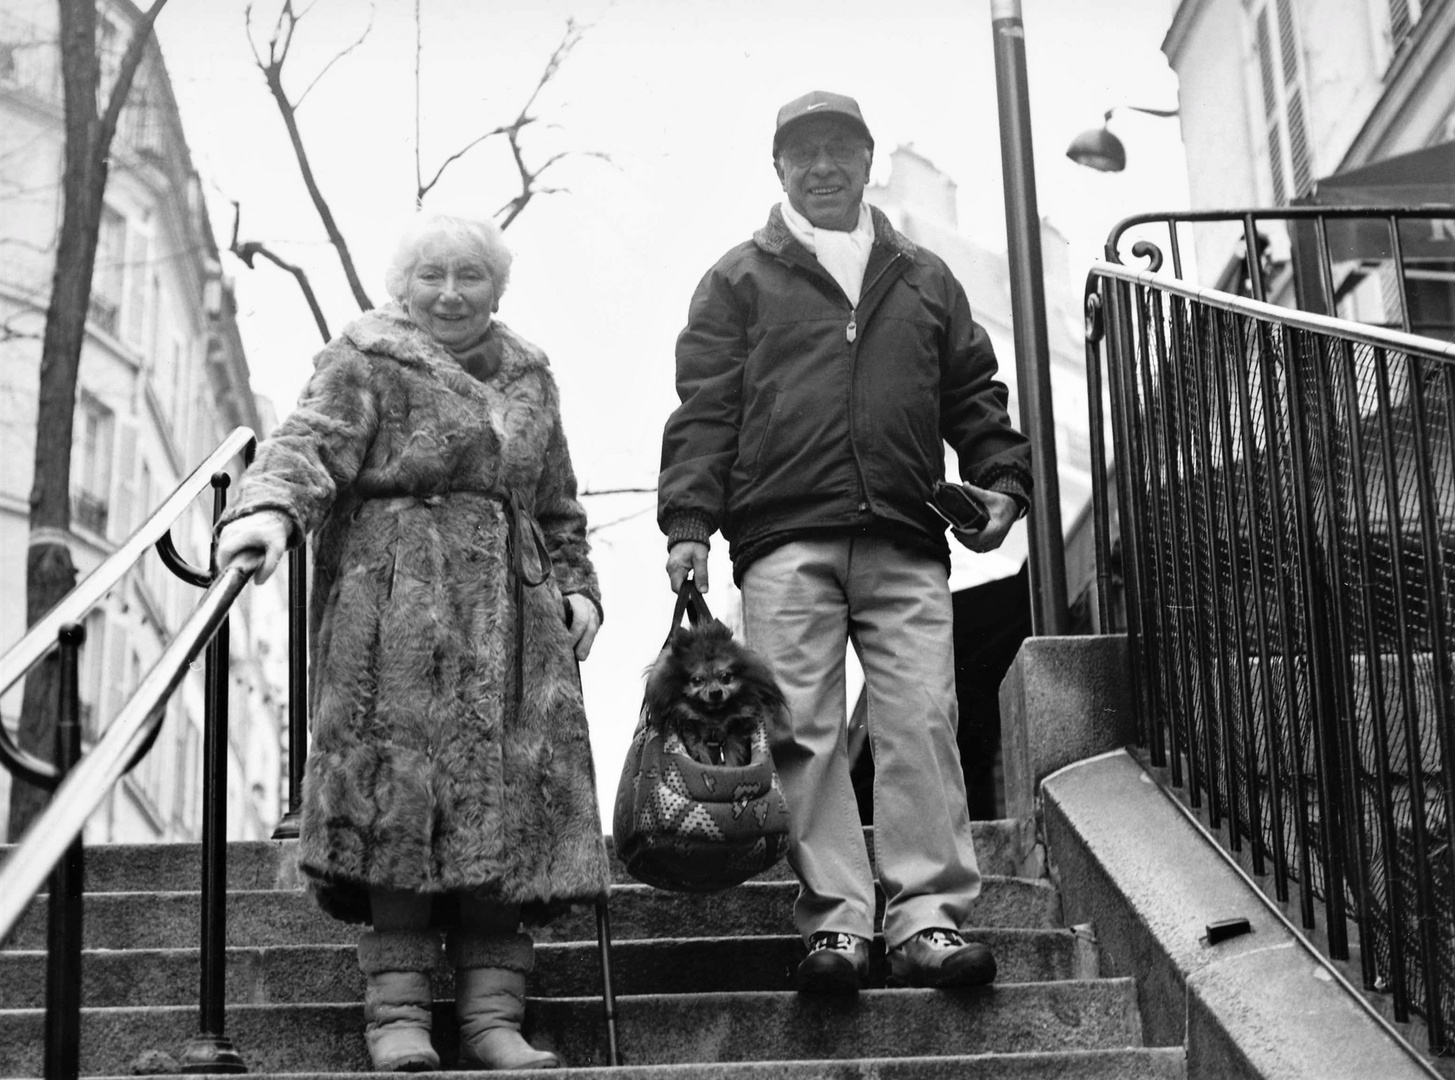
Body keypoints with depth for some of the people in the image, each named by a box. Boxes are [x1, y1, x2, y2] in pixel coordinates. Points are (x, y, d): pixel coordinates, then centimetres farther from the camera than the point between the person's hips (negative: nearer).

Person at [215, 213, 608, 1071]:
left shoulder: (529, 375, 22)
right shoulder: (367, 360, 6)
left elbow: (557, 506, 27)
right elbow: (311, 442, -11)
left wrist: (576, 586, 16)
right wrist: (271, 509, -30)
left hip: (514, 617, 5)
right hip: (396, 608, -5)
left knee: (512, 801, -2)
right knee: (404, 789, -9)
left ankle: (493, 1014, 1)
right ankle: (398, 1010, -3)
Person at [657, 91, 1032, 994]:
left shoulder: (924, 280, 22)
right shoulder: (741, 281, 13)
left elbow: (974, 395, 22)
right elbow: (704, 411, 6)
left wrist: (1000, 479, 5)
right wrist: (689, 524, -4)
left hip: (907, 545, 2)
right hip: (785, 542, -2)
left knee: (922, 724, -7)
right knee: (804, 733, -6)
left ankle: (929, 919, -4)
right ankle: (837, 922, -2)